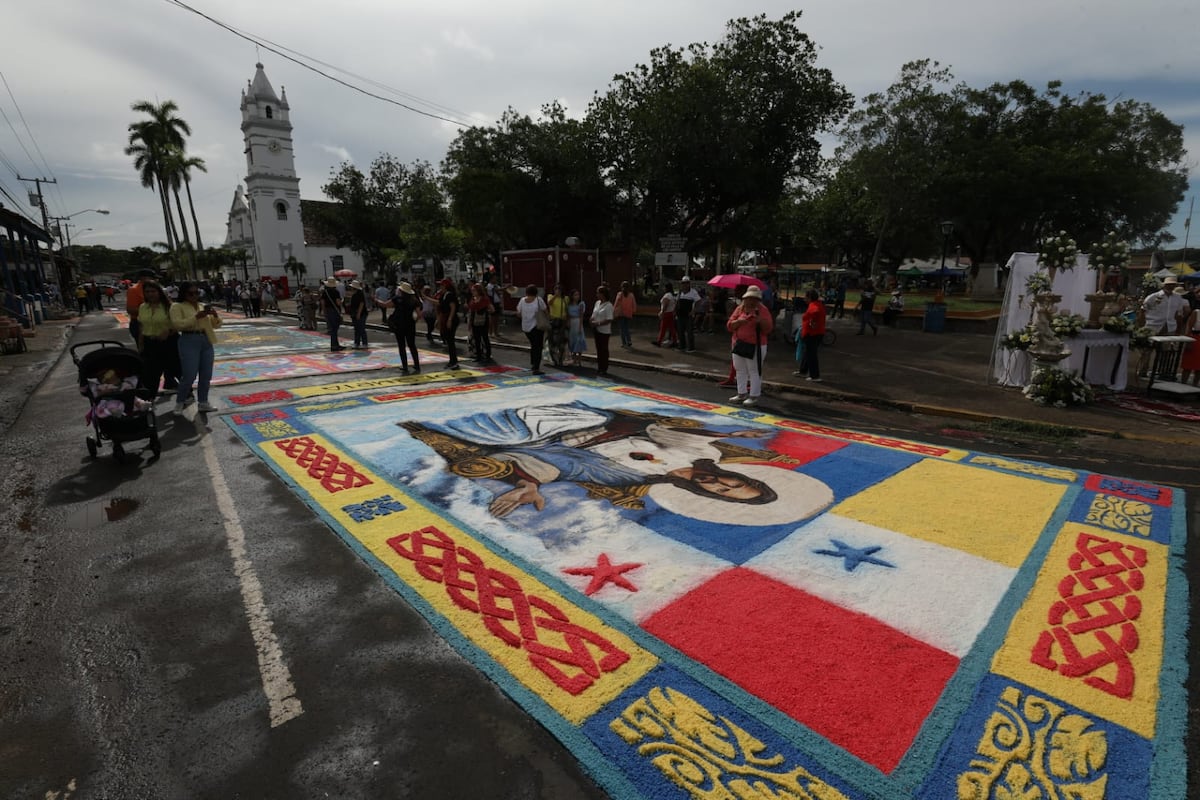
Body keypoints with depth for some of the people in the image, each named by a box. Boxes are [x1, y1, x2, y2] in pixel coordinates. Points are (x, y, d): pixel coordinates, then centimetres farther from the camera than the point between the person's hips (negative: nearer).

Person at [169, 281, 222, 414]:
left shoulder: (203, 306, 16)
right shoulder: (177, 307, 0)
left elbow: (216, 325, 15)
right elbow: (177, 324, -15)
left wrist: (215, 315, -6)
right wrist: (197, 317, -22)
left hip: (206, 341, 6)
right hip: (189, 341, -6)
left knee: (206, 375, 8)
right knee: (189, 376, -8)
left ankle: (203, 402, 19)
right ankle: (179, 403, 10)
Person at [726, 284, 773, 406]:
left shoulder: (762, 310, -3)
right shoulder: (739, 308, 9)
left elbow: (769, 329, -8)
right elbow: (729, 325, 5)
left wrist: (760, 321, -25)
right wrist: (739, 321, -13)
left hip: (755, 346, -6)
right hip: (739, 344, 6)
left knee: (754, 371, -3)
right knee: (740, 370, 13)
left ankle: (754, 396, 5)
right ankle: (742, 394, 25)